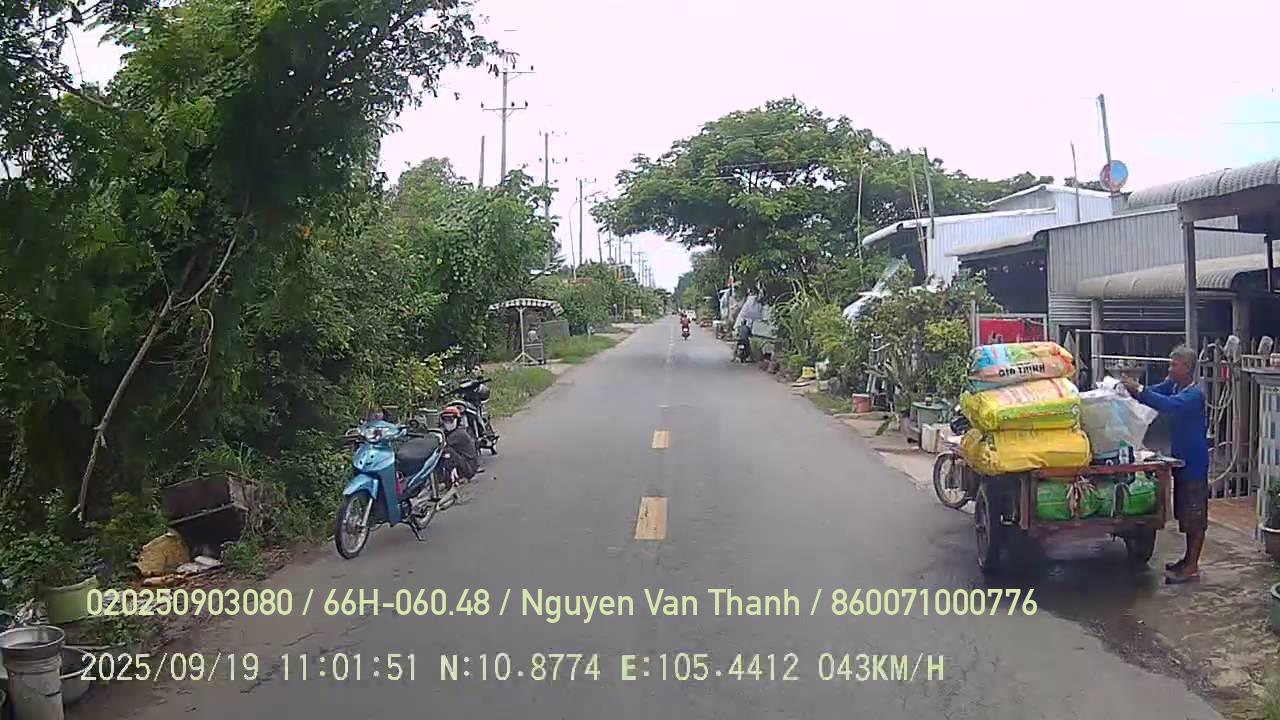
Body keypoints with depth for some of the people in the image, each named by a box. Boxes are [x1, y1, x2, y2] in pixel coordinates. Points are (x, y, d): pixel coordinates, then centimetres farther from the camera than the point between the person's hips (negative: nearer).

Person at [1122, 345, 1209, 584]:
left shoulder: (1194, 394, -21)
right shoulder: (1173, 385, 5)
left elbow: (1170, 405, -37)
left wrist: (1138, 390, -39)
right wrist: (1133, 388, -19)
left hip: (1194, 462, -9)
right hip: (1181, 459, 9)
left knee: (1195, 516, -2)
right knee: (1185, 514, 17)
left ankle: (1192, 567, 4)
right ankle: (1189, 560, 28)